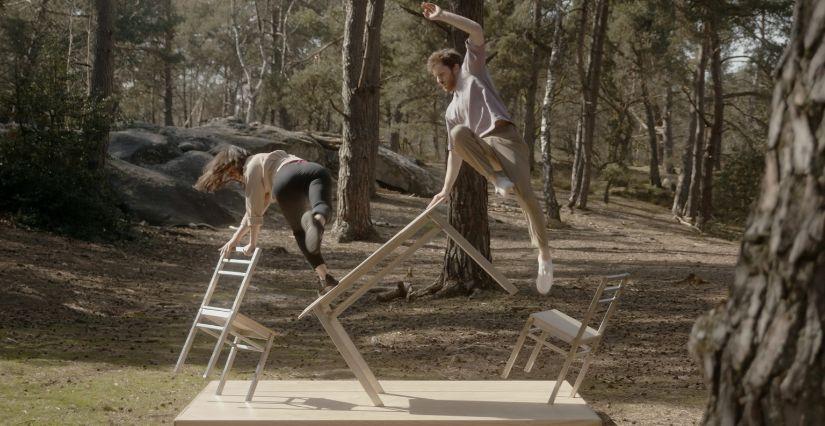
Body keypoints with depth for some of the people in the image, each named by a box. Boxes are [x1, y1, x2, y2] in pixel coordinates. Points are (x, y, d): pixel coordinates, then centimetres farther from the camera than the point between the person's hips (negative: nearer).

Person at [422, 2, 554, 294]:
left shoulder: (472, 71, 21)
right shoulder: (452, 111, 33)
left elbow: (476, 31, 7)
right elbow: (455, 151, 33)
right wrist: (446, 190, 26)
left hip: (506, 139, -4)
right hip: (483, 151, 4)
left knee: (524, 193, -26)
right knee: (459, 134, -29)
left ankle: (544, 257, -24)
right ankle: (498, 179, -27)